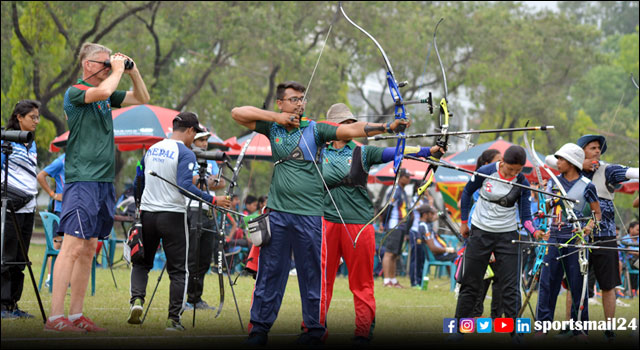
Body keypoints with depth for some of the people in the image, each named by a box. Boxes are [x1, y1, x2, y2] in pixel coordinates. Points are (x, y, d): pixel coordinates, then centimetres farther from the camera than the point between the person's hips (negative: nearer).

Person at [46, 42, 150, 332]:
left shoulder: (107, 95, 15)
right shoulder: (75, 92, -8)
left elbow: (142, 98, 25)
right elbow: (102, 91, -28)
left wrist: (132, 71, 11)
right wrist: (118, 71, -11)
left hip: (104, 180, 8)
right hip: (82, 179, -8)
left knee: (89, 249, 9)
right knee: (73, 246, -13)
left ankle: (76, 315, 12)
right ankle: (55, 317, -14)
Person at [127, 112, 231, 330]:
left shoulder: (152, 149, 12)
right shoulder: (185, 153, -9)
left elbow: (138, 181, 20)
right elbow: (185, 186, -22)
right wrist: (213, 200, -18)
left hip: (147, 214, 5)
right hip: (173, 215, -5)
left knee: (141, 263, 17)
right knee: (178, 269, 3)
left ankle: (137, 299, -7)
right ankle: (174, 319, 0)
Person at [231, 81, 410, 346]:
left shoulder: (315, 129, 1)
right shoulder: (272, 127, 8)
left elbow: (352, 129, -8)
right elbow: (237, 113, 5)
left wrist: (387, 127, -21)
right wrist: (275, 117, -3)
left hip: (309, 213, -2)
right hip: (277, 212, 2)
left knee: (312, 274, 2)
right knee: (270, 271, 6)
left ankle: (315, 329, 9)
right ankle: (259, 328, 12)